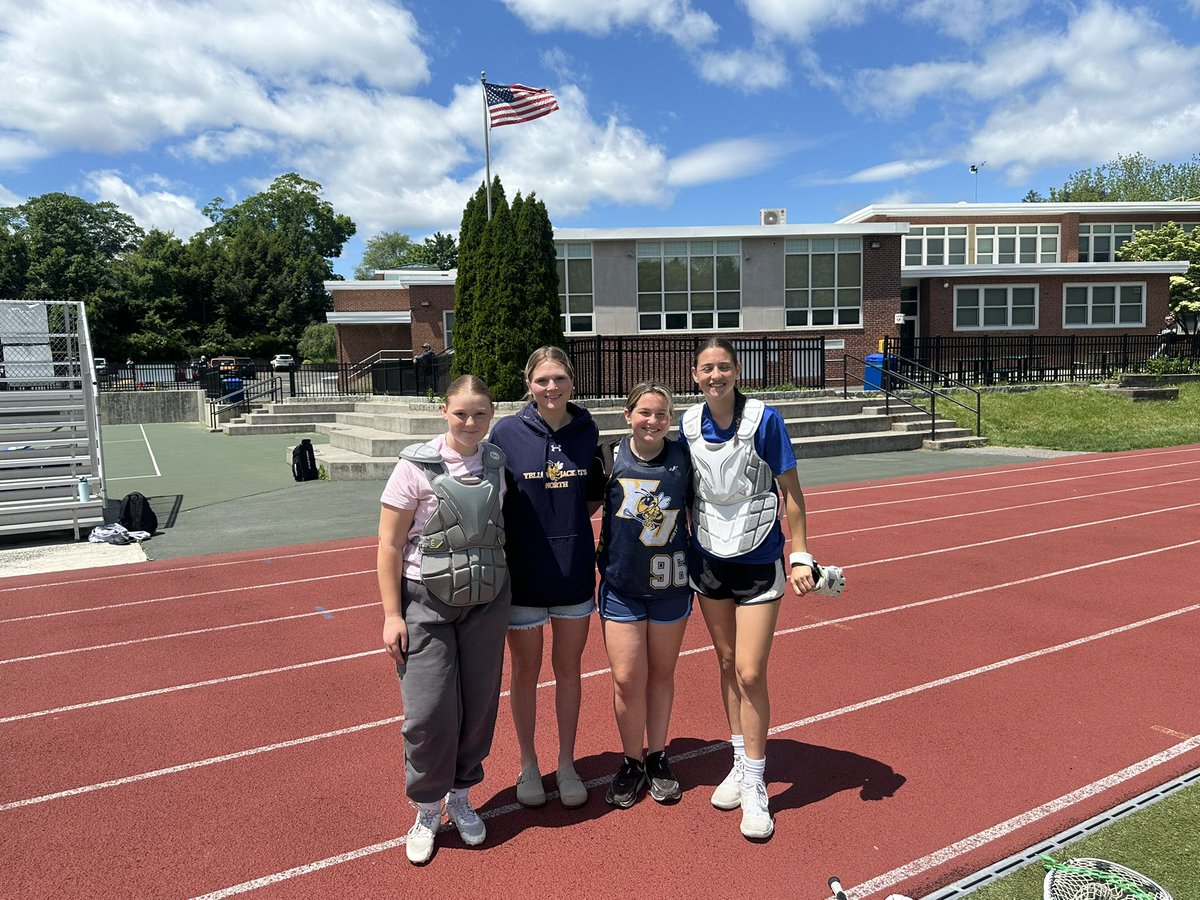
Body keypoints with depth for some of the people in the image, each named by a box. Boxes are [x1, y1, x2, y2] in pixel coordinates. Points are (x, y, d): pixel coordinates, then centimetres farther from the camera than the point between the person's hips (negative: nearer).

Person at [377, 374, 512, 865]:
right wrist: (392, 614, -10)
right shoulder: (417, 465, -11)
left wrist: (508, 593, 11)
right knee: (430, 709, -2)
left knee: (478, 705, 10)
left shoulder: (496, 462, 1)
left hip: (487, 602, 4)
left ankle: (461, 798, 33)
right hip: (427, 603, -3)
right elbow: (390, 545, -8)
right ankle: (426, 812, 21)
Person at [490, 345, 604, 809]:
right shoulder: (507, 432, -9)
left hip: (575, 570, 2)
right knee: (526, 671, 13)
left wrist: (566, 523, -3)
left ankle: (567, 765, 32)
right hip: (523, 573, -2)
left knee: (568, 669, 14)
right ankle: (528, 766, 32)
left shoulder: (587, 430, -1)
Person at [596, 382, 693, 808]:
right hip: (621, 585, -1)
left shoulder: (682, 457, -3)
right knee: (627, 679, 1)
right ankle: (631, 762, 23)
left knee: (661, 674, 14)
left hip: (670, 583, 1)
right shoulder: (611, 458, -6)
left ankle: (657, 757, 33)